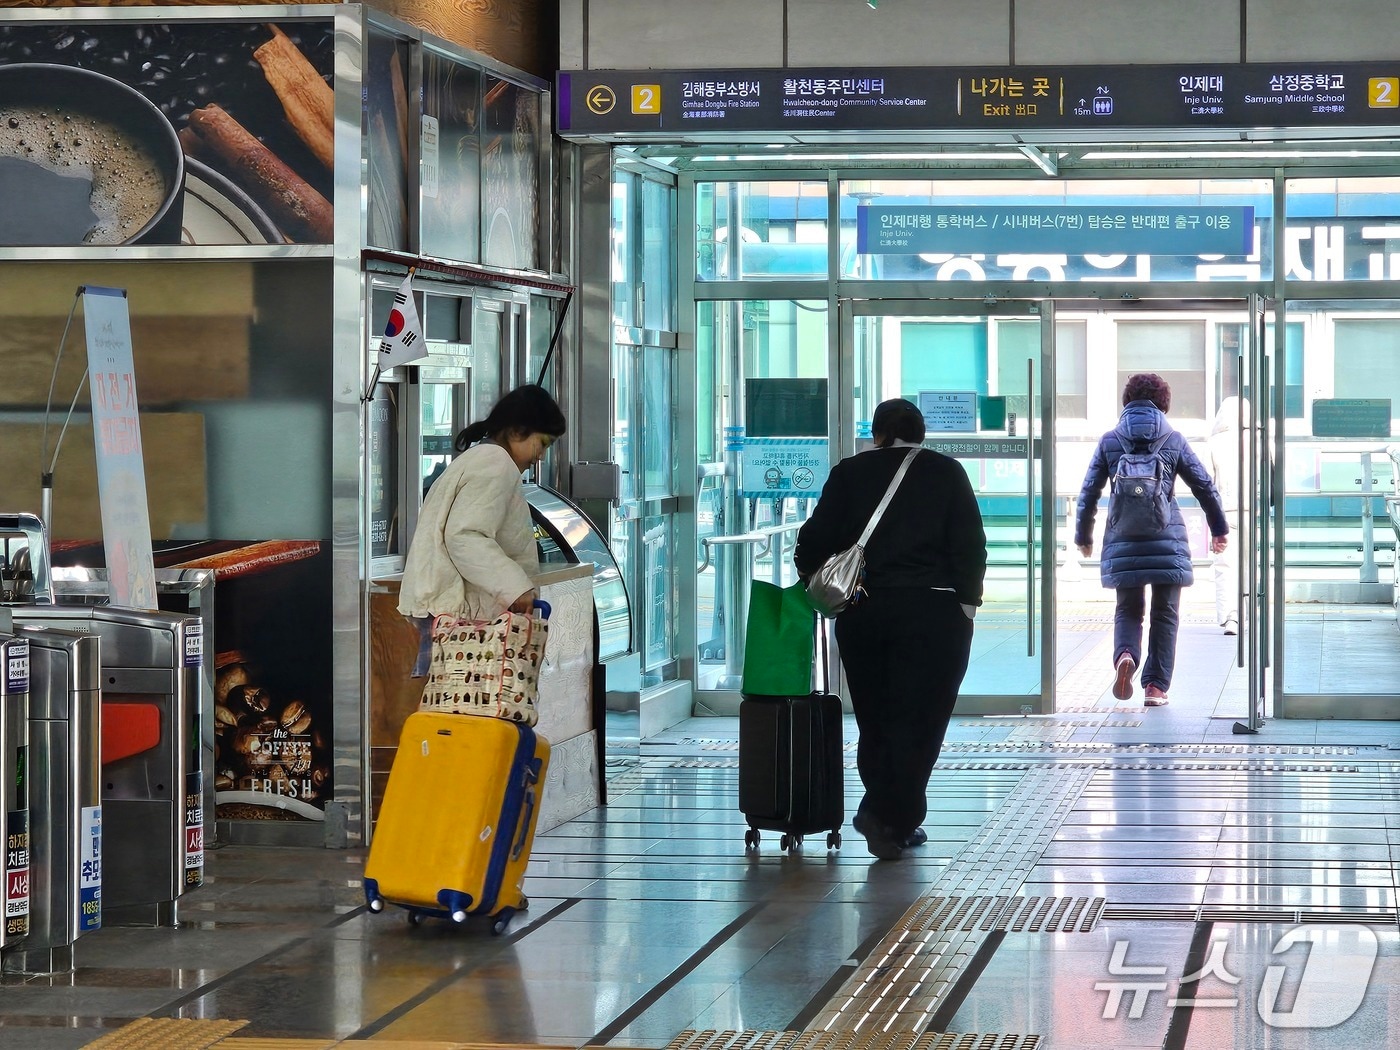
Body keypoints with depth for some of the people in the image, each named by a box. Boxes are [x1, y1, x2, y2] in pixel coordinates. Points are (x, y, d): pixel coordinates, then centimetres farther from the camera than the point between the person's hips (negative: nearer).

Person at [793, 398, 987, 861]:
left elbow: (817, 537, 5)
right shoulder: (947, 472, 4)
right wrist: (966, 606, 1)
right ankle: (892, 819, -8)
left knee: (875, 717, 13)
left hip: (862, 611, 2)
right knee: (918, 718, 0)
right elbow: (970, 545, -2)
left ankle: (893, 818, 14)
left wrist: (808, 576, 24)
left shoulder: (850, 472, 5)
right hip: (933, 610, -2)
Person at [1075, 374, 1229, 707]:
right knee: (1165, 614, 9)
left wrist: (1083, 536, 16)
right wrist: (1219, 528, 19)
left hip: (1123, 542, 1)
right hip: (1167, 542, -1)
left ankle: (1125, 655, -17)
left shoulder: (1109, 441, 4)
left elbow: (1088, 492, 5)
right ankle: (1156, 686, 4)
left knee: (1128, 610, 13)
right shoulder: (1174, 440, 3)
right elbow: (1205, 486, 6)